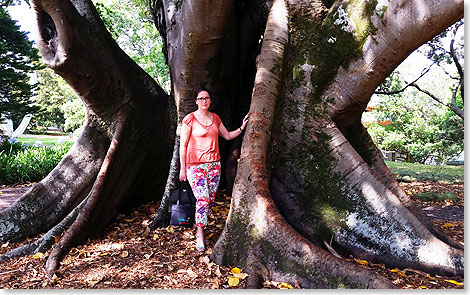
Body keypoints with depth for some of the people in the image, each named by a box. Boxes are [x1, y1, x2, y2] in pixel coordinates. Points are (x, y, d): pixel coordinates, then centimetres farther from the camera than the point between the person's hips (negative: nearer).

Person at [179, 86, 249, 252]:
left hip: (214, 164, 5)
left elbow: (227, 136, 20)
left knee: (211, 200, 7)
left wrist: (242, 128, 4)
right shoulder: (190, 119, -6)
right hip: (195, 165, -5)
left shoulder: (215, 118, 10)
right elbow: (183, 145, -6)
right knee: (202, 200, -9)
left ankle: (200, 230, 24)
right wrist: (182, 168, -8)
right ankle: (200, 237, 6)